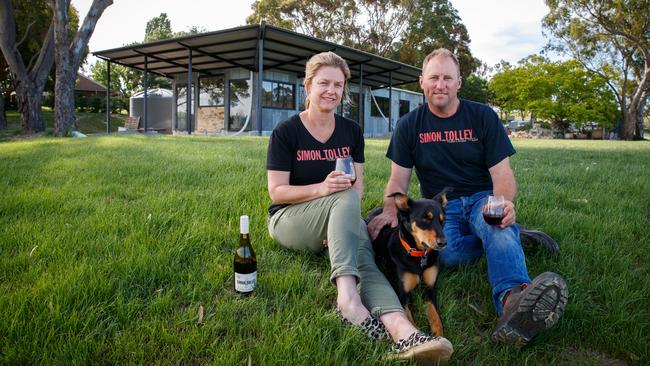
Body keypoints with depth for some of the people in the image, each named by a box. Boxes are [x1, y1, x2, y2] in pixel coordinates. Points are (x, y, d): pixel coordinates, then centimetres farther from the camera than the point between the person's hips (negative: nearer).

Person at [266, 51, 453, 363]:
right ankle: (348, 296, -47)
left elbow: (358, 187, 4)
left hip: (336, 218, 3)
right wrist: (322, 189, -26)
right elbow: (276, 192, -9)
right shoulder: (286, 132, -4)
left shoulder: (351, 131, 7)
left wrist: (343, 223, -16)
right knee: (345, 198, -34)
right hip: (289, 219, -2)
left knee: (361, 248, -32)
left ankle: (400, 330, -54)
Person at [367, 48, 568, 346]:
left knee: (499, 227, -37)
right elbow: (398, 179, 3)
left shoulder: (483, 117, 1)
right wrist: (390, 211, -20)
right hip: (441, 206, 1)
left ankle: (512, 300, -62)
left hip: (481, 197, 0)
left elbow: (502, 174, -5)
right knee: (446, 254, -33)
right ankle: (510, 241, -10)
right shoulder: (409, 125, 5)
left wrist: (505, 203, -29)